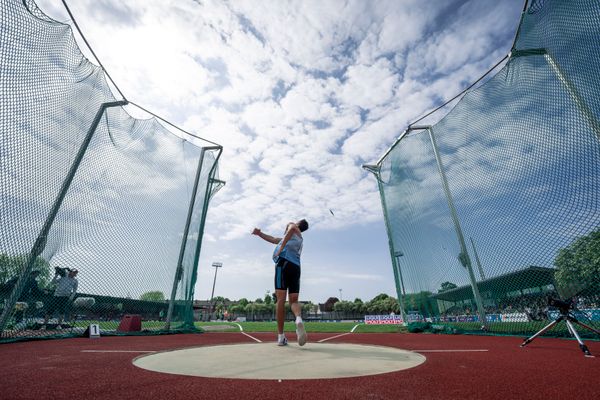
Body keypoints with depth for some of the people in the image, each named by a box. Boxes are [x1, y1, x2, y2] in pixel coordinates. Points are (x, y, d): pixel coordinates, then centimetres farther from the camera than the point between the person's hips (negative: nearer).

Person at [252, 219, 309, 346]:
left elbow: (292, 227, -11)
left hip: (284, 262, -6)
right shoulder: (298, 237, 36)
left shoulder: (293, 227, 19)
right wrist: (259, 233, 39)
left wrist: (280, 248, -13)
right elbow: (274, 239, 40)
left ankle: (281, 336, -7)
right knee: (294, 300, 4)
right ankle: (299, 319, -26)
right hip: (296, 267, 6)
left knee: (281, 300, -6)